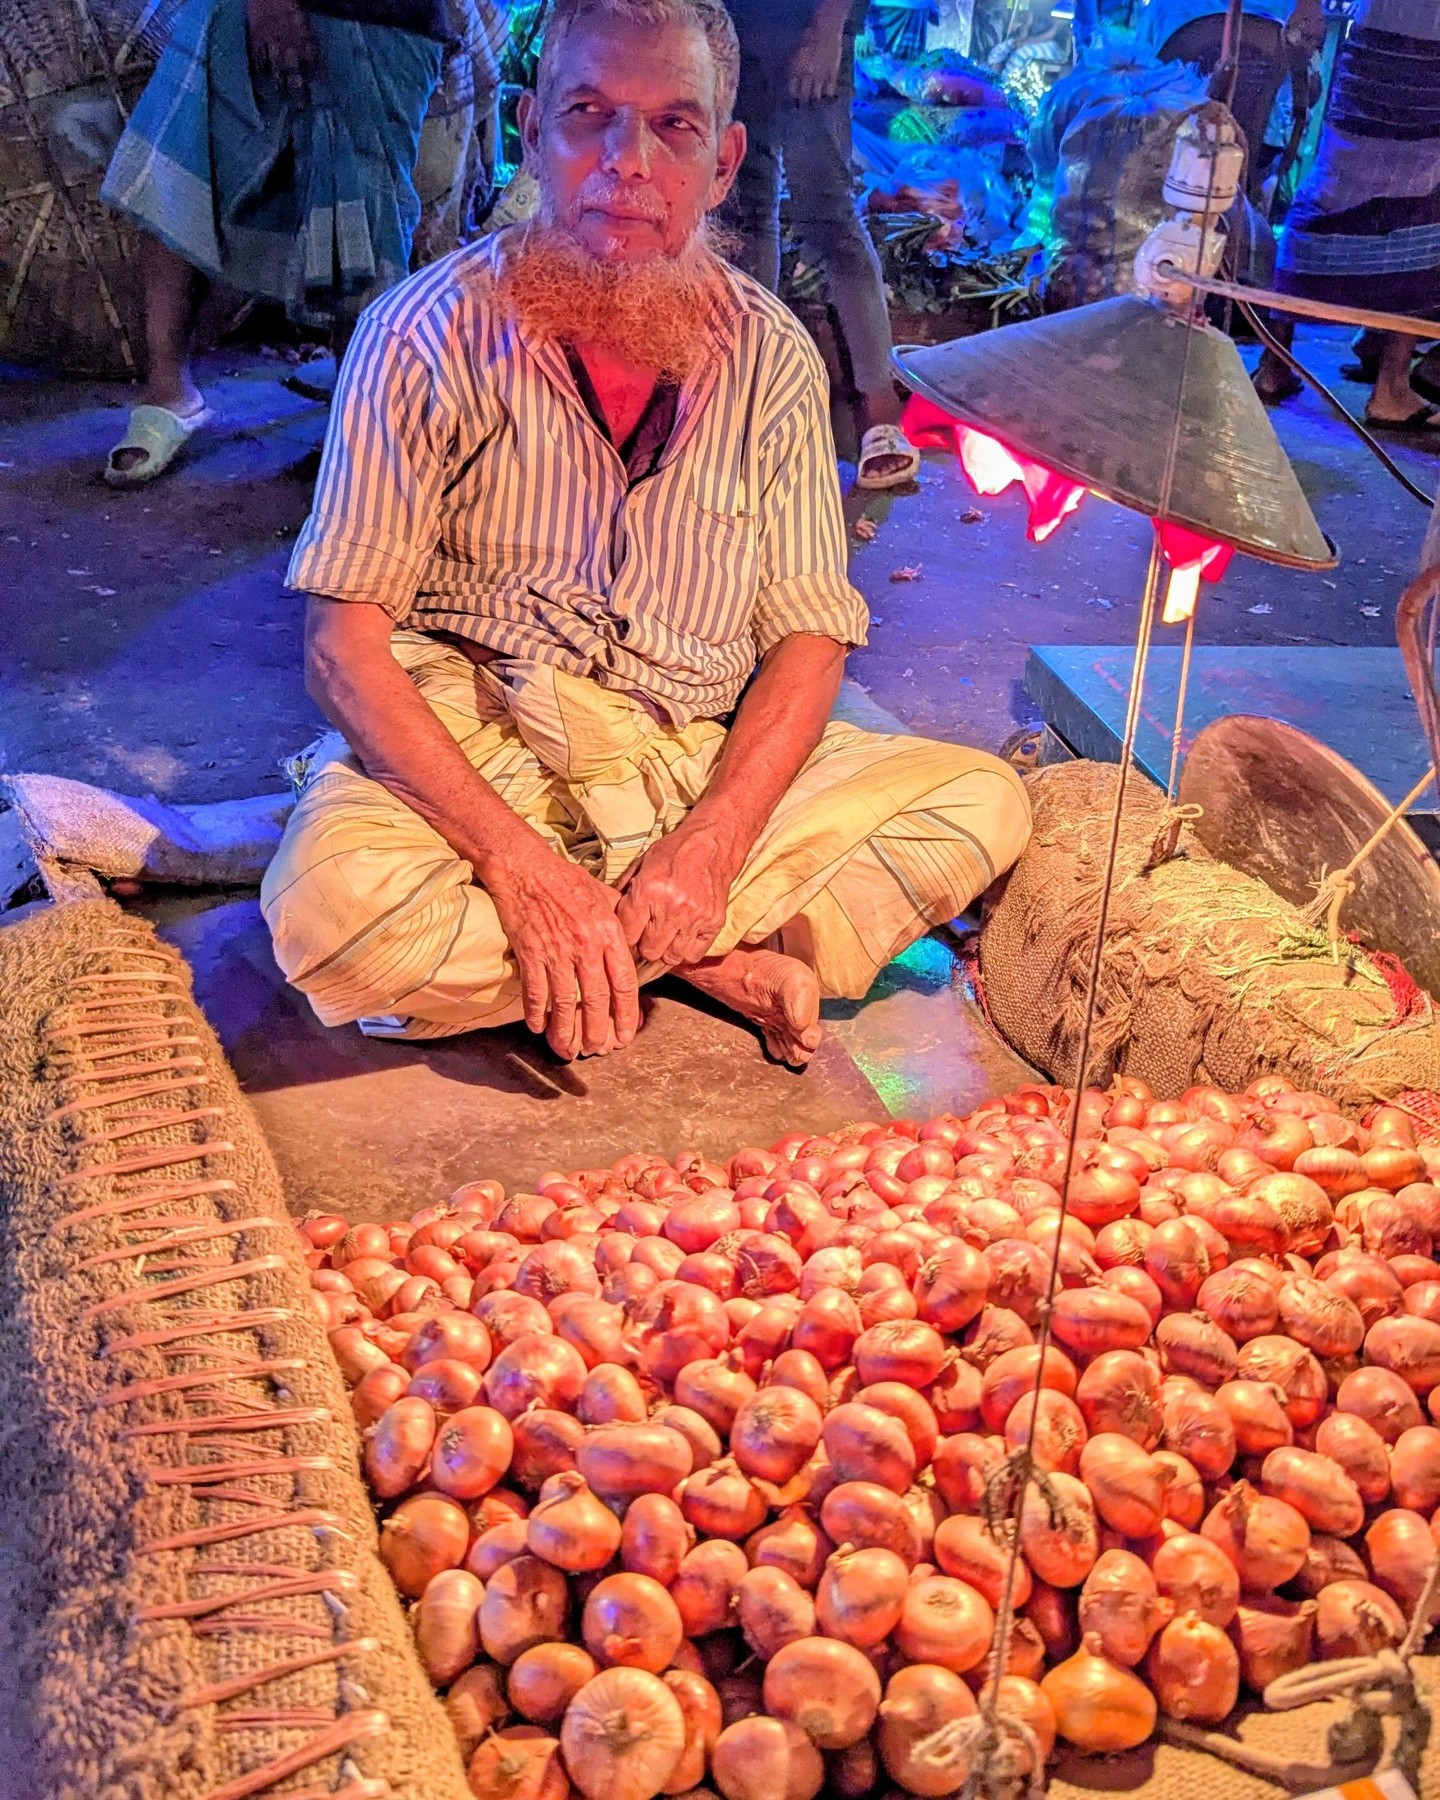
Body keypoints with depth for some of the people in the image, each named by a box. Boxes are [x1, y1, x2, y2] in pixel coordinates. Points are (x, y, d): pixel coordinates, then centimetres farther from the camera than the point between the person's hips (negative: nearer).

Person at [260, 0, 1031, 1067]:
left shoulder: (771, 356, 2)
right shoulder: (431, 334, -8)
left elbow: (809, 639, 1)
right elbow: (344, 643, -13)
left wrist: (713, 842, -18)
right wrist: (516, 859, -26)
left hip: (703, 765, 3)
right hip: (471, 752, -3)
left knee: (985, 802, -11)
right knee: (333, 908, -34)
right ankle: (718, 963, -13)